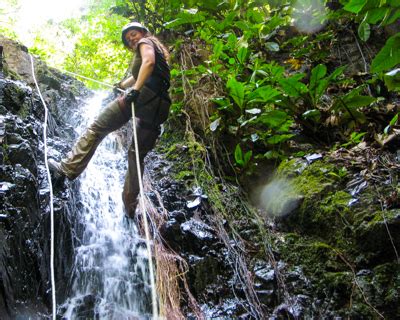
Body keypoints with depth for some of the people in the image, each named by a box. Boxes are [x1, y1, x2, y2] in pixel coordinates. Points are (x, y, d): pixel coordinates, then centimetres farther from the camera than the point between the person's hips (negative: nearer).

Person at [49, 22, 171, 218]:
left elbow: (149, 61, -12)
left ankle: (70, 168, -7)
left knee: (97, 128, -2)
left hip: (145, 94, -8)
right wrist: (121, 84, 71)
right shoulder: (157, 49, 39)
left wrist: (135, 89, -22)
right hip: (160, 106, 8)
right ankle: (129, 206, 5)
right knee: (137, 154, 9)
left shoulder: (146, 42, 13)